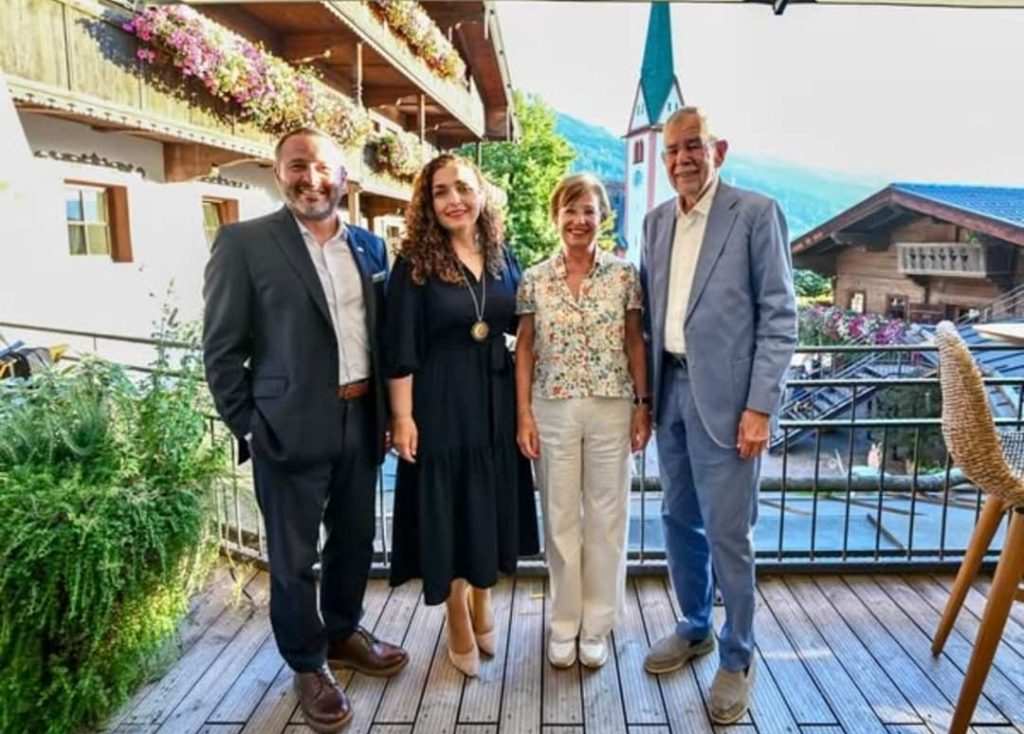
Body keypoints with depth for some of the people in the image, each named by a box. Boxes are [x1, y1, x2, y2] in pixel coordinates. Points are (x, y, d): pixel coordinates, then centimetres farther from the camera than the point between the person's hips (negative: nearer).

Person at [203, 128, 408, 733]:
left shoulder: (368, 245, 8)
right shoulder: (244, 242, -6)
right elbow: (223, 348, -6)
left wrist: (386, 410, 9)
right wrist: (247, 425, -7)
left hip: (361, 420, 5)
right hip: (290, 428, -4)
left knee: (356, 540, 18)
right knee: (294, 556, 10)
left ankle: (344, 633, 42)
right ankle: (308, 666, 31)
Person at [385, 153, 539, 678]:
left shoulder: (503, 259, 5)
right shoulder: (414, 264, -8)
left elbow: (522, 327, 9)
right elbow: (401, 349, -9)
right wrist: (402, 416, -13)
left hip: (496, 399, 4)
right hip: (440, 404, -4)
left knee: (492, 507, 15)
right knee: (446, 512, 7)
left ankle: (482, 608, 39)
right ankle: (459, 627, 28)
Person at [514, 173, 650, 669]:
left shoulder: (624, 275, 0)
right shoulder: (534, 279, 0)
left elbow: (635, 343, 4)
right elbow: (524, 349, 2)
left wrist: (643, 405, 0)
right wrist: (524, 414, -3)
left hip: (611, 409, 0)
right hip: (553, 409, 0)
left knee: (607, 517, 9)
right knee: (560, 518, 10)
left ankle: (596, 625, 27)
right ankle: (563, 623, 28)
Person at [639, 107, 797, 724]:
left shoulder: (756, 213, -5)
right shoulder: (657, 221, 12)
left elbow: (780, 316, -8)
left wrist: (760, 406, -14)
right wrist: (644, 395, 8)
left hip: (725, 396, -5)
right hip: (671, 390, 6)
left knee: (728, 533, 1)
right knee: (680, 521, 16)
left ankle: (737, 657, 22)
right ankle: (695, 628, 37)